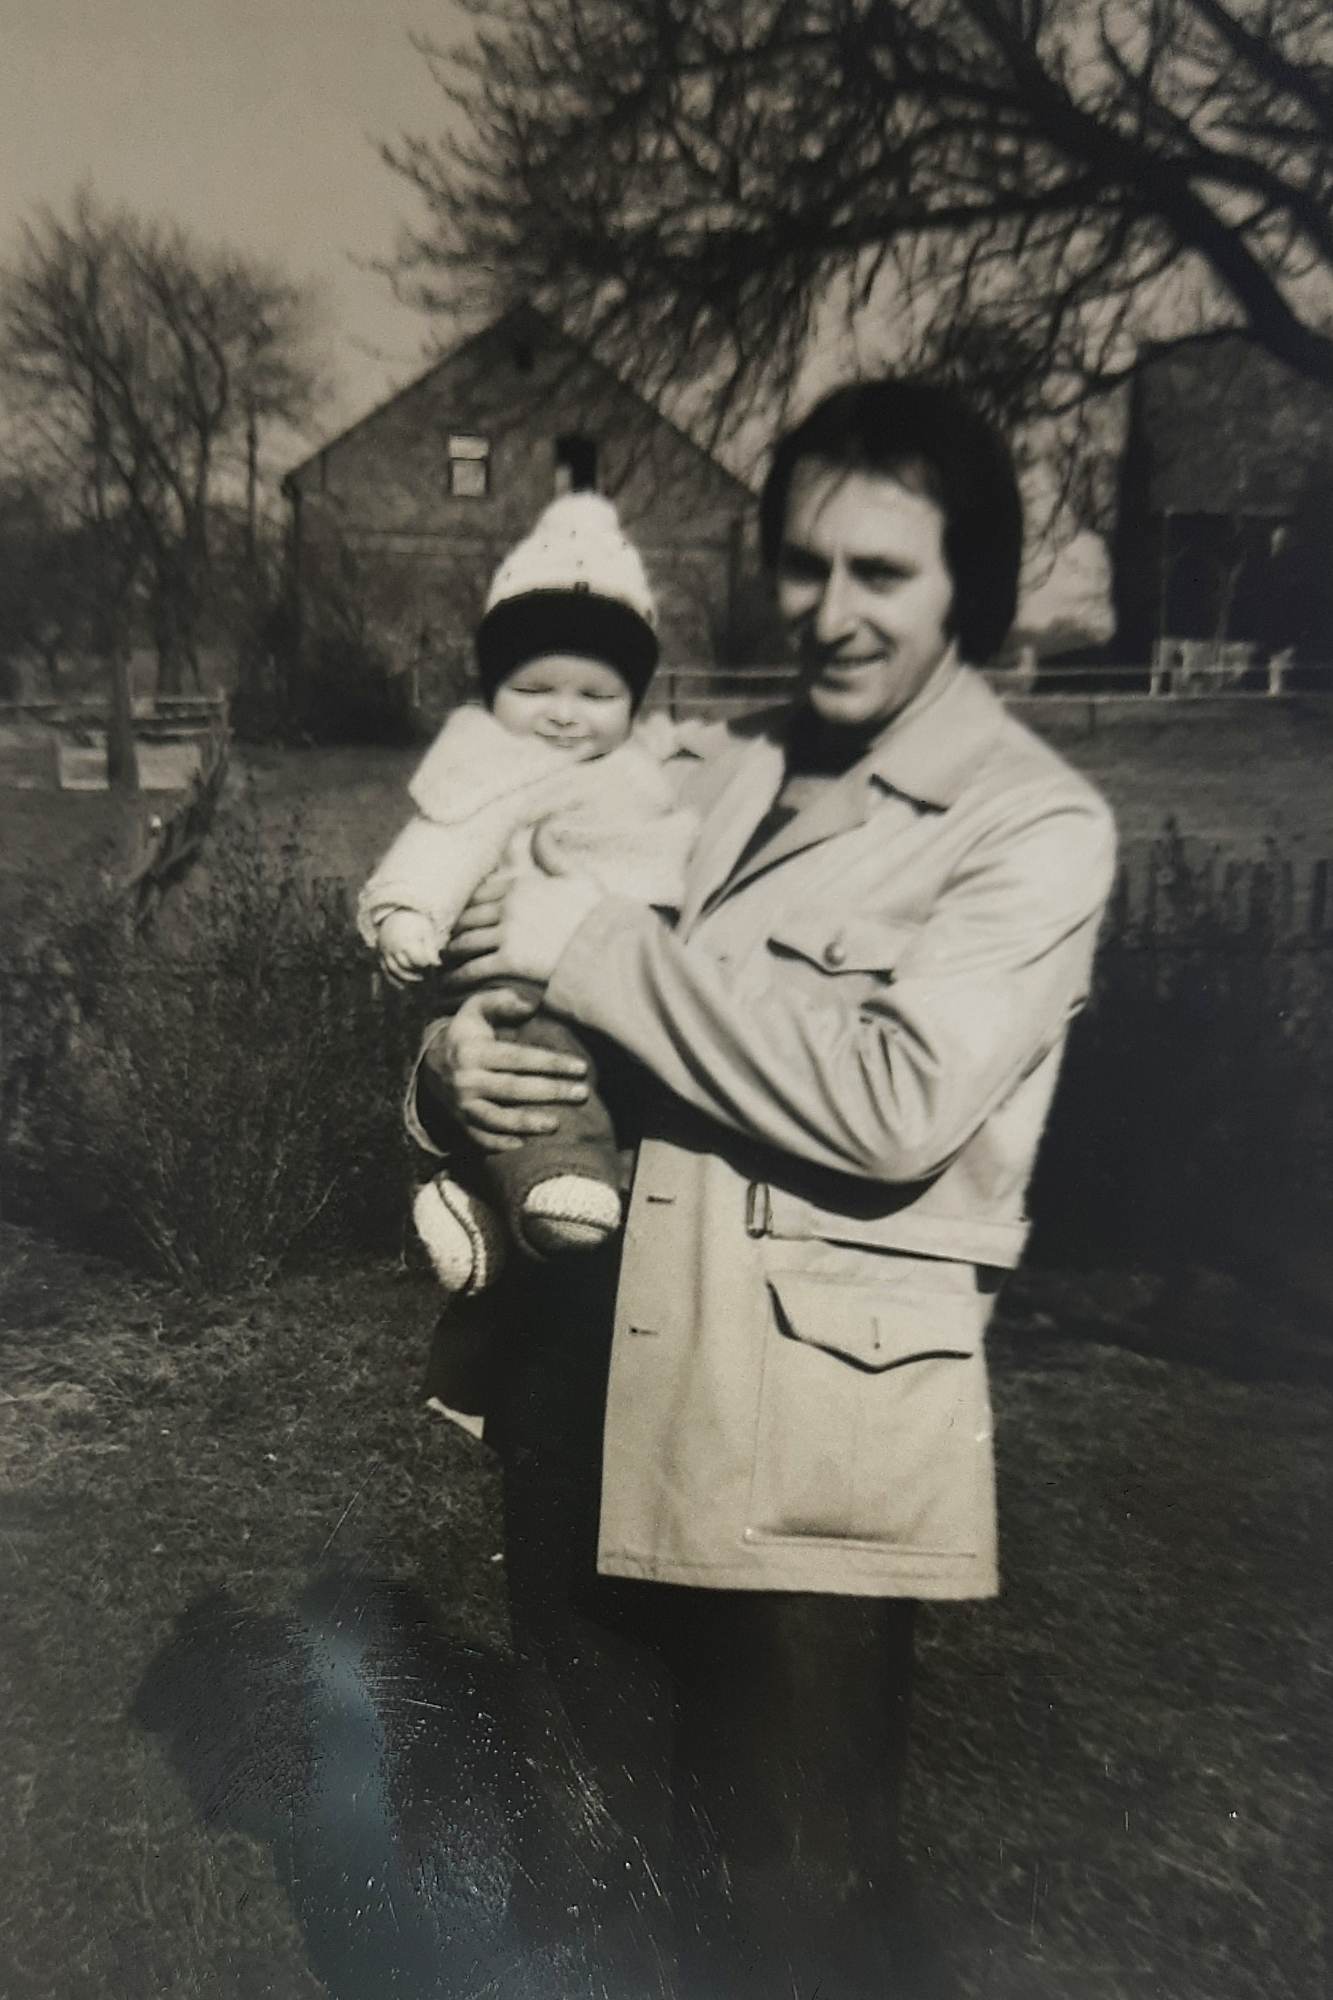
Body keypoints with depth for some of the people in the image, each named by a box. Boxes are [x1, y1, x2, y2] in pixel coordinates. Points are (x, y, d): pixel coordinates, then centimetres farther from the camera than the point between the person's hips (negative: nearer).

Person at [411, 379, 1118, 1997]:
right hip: (614, 1385, 6)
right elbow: (504, 972, 12)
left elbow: (892, 1103, -23)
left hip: (814, 1433, -5)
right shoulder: (727, 775, 8)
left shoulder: (1034, 825, -9)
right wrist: (456, 1061, -11)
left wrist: (597, 950, -18)